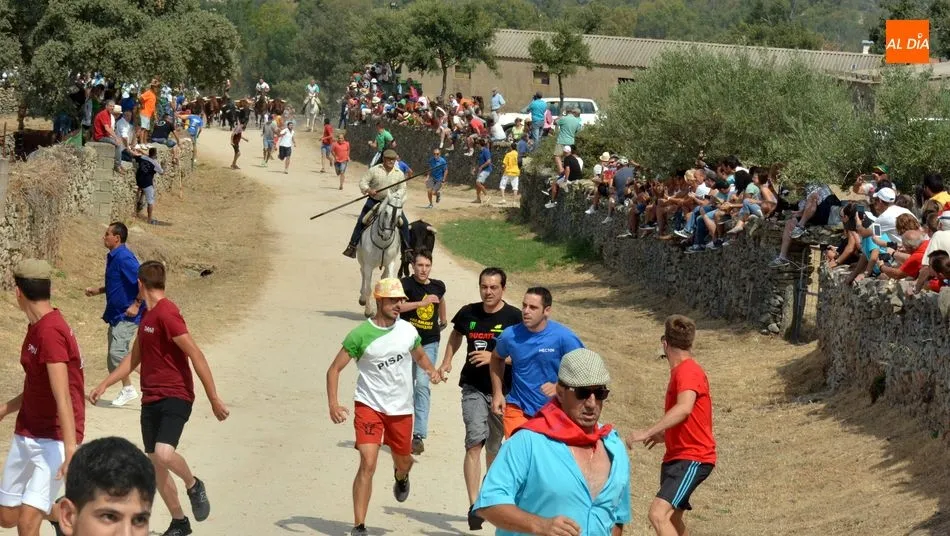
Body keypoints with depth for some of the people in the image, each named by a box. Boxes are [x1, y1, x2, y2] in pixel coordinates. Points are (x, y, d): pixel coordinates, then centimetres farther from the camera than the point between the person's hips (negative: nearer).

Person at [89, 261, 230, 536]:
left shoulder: (166, 313, -16)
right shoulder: (148, 316, 13)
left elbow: (196, 355, -18)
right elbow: (134, 357, 25)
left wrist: (214, 399, -19)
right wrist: (104, 385, 20)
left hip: (175, 397, -9)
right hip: (150, 400, 9)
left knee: (163, 454, -28)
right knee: (155, 463, 9)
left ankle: (193, 486, 2)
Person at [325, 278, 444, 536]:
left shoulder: (408, 330, 0)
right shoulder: (360, 335, -14)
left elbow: (420, 355, 20)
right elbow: (334, 369, -9)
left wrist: (431, 370, -2)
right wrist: (333, 405, -21)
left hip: (401, 408, 4)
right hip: (369, 406, -4)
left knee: (404, 462, 19)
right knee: (368, 464, -17)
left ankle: (401, 478, 60)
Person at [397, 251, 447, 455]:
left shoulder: (438, 286, 4)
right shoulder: (406, 284, -9)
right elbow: (396, 305, -28)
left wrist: (443, 320, 38)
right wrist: (422, 303, -29)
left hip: (429, 343, 1)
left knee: (422, 384, -14)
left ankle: (419, 435, -21)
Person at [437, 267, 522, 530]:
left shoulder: (514, 318, -8)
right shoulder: (468, 313, 2)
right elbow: (456, 334, 25)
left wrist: (495, 357, -20)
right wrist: (446, 361, 13)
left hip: (503, 390, -1)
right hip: (473, 388, 1)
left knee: (494, 447, 14)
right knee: (475, 444, -15)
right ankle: (474, 505, -21)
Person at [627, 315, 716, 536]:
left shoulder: (688, 371, -16)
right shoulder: (680, 371, 16)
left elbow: (684, 409, -35)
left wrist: (648, 432, -39)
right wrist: (665, 435, 40)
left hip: (693, 459, -11)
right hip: (676, 457, 11)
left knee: (658, 514, -26)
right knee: (672, 518, 19)